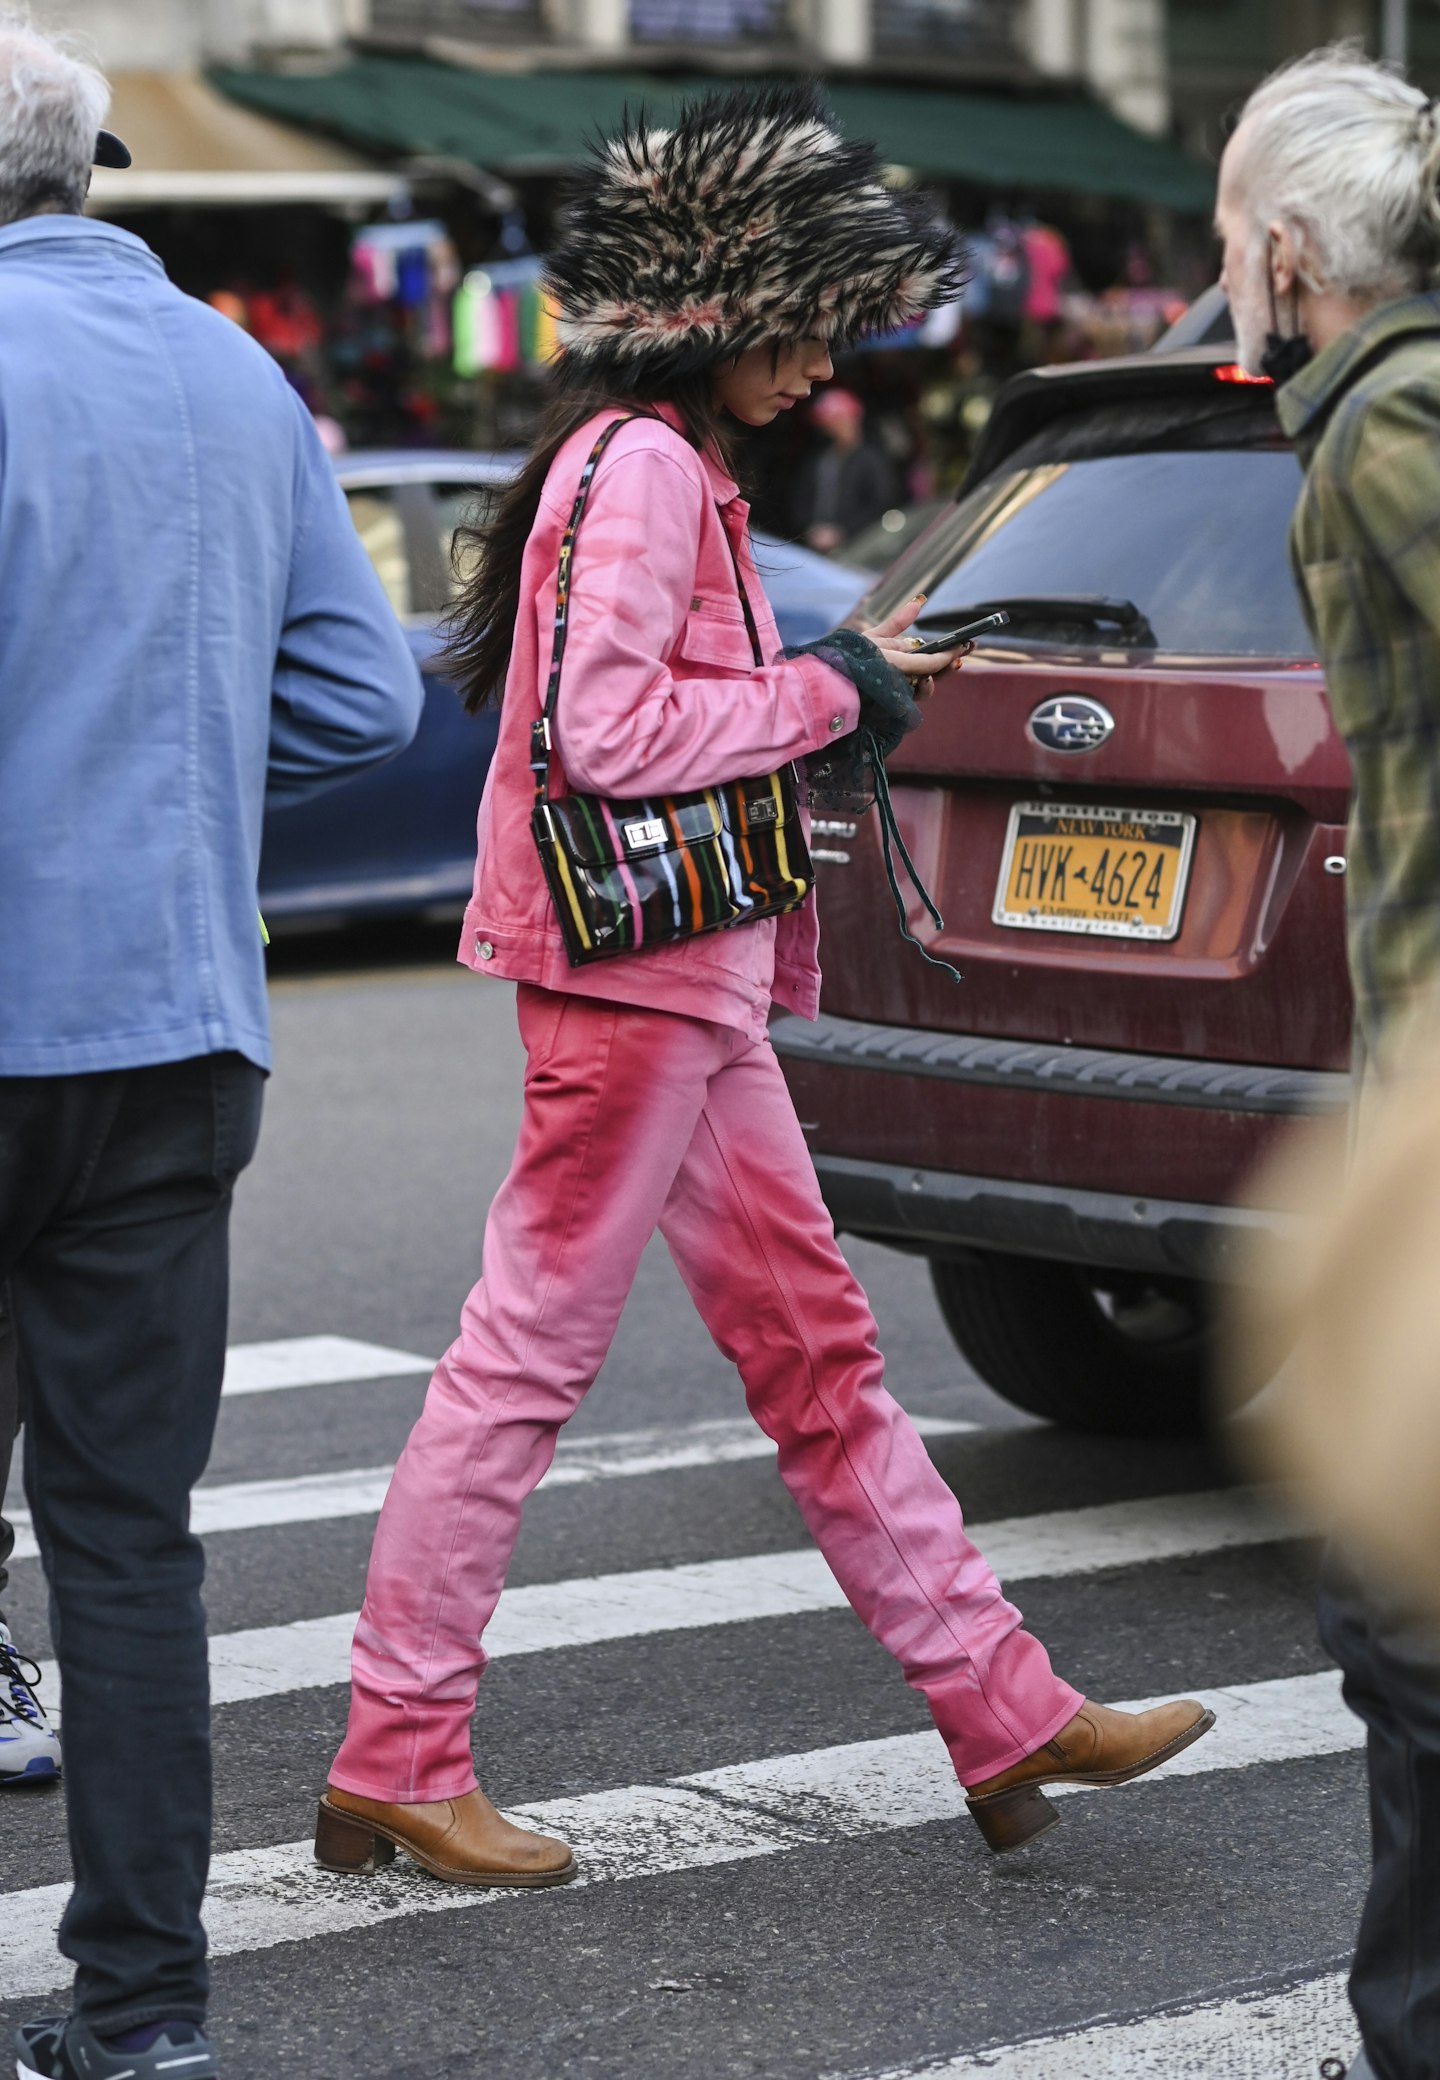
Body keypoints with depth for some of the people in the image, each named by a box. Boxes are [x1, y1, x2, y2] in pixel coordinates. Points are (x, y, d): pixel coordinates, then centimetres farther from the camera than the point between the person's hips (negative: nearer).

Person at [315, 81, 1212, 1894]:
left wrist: (831, 693, 9)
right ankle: (393, 1763, 6)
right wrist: (824, 688, -12)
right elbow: (608, 730, -22)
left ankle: (1007, 1718, 17)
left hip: (685, 980, 11)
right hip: (632, 972, -11)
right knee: (527, 1355, -3)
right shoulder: (641, 464, -14)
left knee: (814, 1347, 12)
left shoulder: (673, 464, 17)